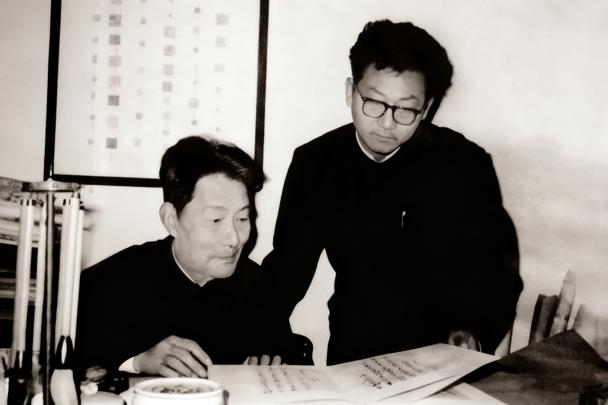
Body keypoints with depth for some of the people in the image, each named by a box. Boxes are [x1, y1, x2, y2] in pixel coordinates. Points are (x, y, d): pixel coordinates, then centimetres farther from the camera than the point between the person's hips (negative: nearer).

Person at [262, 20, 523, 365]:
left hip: (442, 363, 0)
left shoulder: (465, 166, -9)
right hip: (350, 359, 0)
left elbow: (496, 271, -6)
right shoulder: (316, 162, -1)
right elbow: (288, 266, 3)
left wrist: (471, 334, -23)